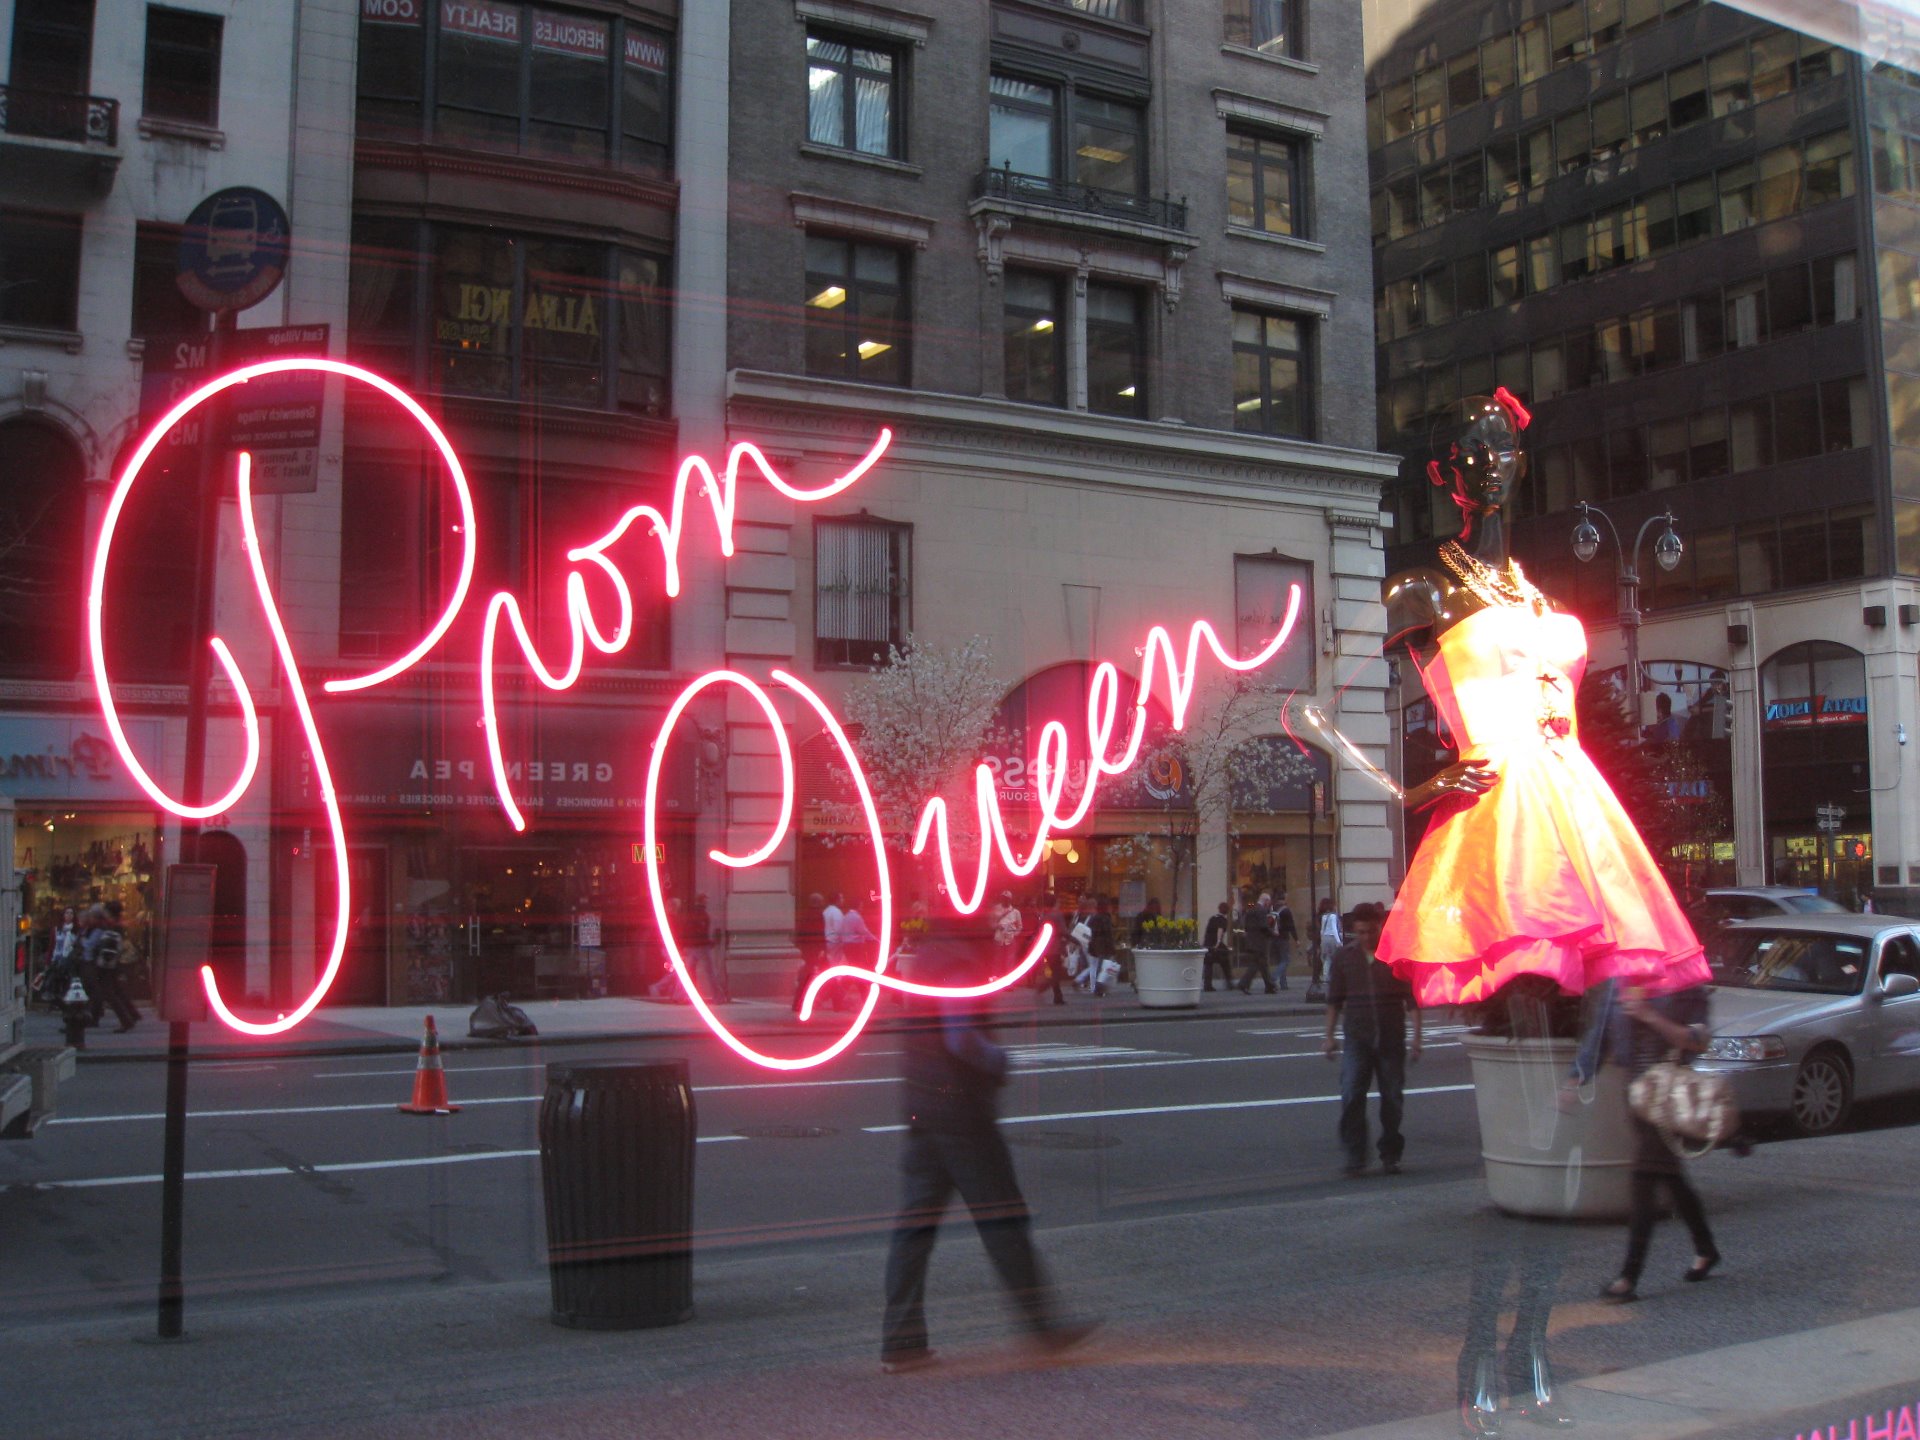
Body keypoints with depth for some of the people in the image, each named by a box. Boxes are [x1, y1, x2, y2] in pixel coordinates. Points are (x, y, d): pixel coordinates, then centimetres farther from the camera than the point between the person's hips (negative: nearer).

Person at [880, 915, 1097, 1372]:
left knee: (916, 1222, 8)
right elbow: (961, 1037, -26)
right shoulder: (958, 963, -17)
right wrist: (998, 1061, -11)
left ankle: (901, 1340, 9)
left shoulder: (925, 958, 13)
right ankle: (1043, 1323, 13)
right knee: (1002, 1218, 2)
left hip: (921, 1110, 9)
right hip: (961, 1110, -9)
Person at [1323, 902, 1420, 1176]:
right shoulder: (1344, 956, 3)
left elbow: (1412, 999, 1)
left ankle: (1390, 1156, 21)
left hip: (1392, 1038, 0)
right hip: (1356, 1039, 0)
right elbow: (1334, 999, 10)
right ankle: (1355, 1158, -3)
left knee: (1393, 1099, 7)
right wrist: (1329, 1035, 7)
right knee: (1351, 1098, -9)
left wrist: (1416, 1037, -4)